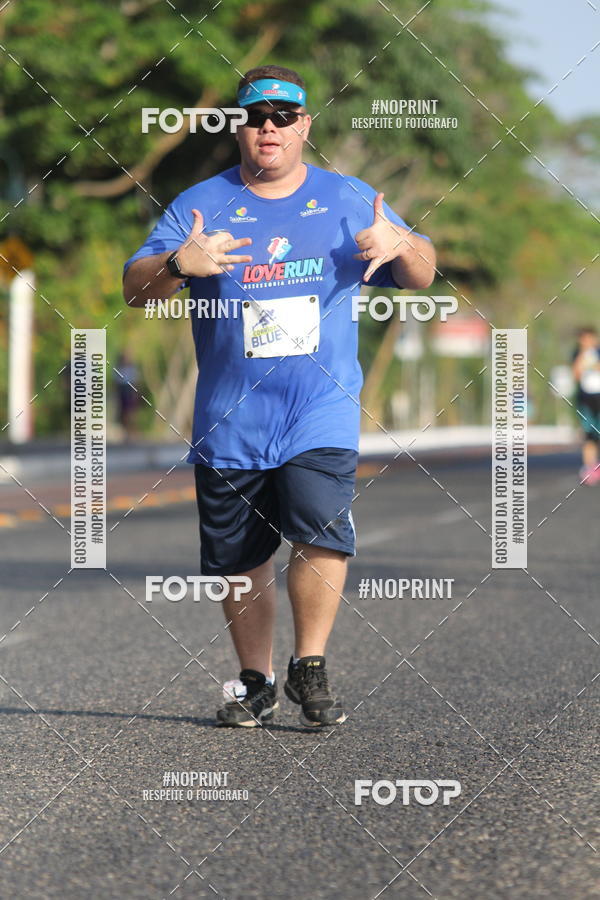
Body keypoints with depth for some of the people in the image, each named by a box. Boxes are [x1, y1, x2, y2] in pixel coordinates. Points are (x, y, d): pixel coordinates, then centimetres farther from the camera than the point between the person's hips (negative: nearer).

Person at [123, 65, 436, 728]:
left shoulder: (349, 200, 9)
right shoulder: (200, 205, 5)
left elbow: (421, 275, 12)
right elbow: (134, 289, -1)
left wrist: (400, 245, -12)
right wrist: (180, 263, -23)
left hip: (322, 416, -1)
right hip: (229, 421, 1)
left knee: (322, 535, -18)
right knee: (240, 559, 7)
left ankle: (309, 667, 0)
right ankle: (255, 683, 24)